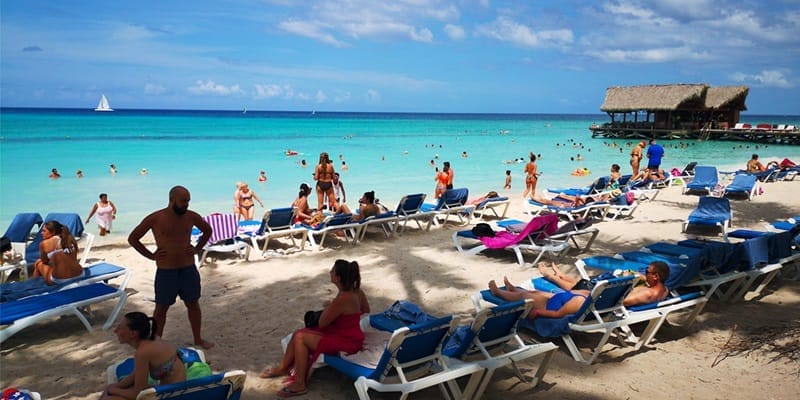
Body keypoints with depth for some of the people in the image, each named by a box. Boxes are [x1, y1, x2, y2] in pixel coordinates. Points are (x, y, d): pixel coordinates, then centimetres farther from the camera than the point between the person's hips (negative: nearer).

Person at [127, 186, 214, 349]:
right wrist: (150, 255, -5)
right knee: (161, 308, 8)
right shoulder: (155, 218, -10)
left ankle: (198, 339, 28)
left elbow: (208, 231, 17)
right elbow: (132, 238, 0)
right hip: (166, 271, -3)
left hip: (189, 269, 3)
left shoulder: (191, 216, -2)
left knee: (193, 304, 13)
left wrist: (197, 249, 6)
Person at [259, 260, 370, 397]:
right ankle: (282, 368, 27)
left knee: (300, 338, -15)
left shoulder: (342, 299, -31)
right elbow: (366, 311, 16)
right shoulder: (356, 290, -3)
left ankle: (299, 384, -5)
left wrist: (327, 306, 1)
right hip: (346, 332, 10)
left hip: (346, 342, -10)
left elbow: (322, 323, -19)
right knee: (298, 333, 7)